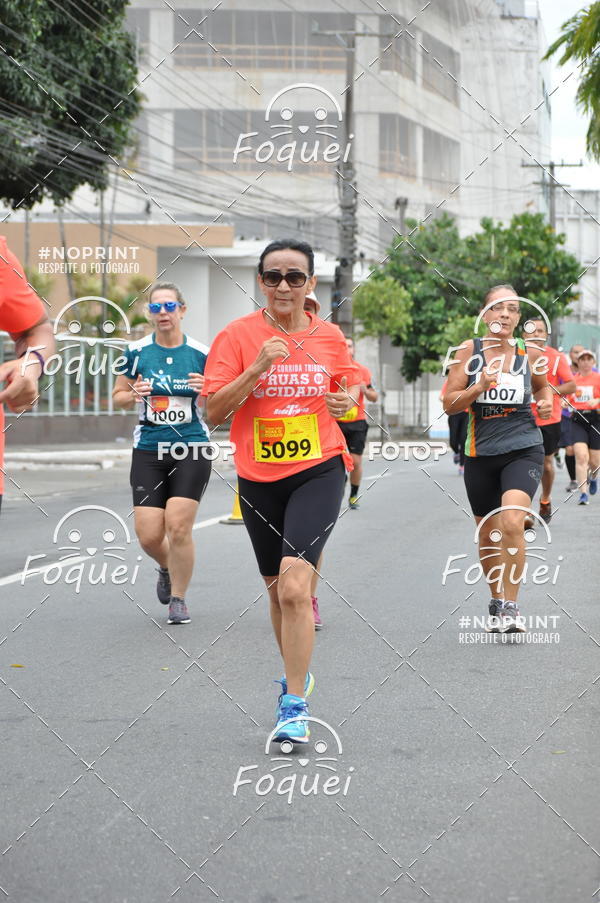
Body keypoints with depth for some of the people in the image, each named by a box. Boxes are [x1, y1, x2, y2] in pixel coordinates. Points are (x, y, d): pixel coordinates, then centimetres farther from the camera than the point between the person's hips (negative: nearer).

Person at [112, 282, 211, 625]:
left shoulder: (202, 353, -1)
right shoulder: (136, 352, 2)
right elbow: (118, 397, 13)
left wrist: (209, 391, -15)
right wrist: (133, 395, -9)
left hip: (192, 449, -2)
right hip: (148, 451, 2)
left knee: (178, 526, -12)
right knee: (149, 535, -4)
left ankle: (178, 599, 8)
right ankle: (167, 569, 33)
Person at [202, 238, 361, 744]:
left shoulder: (330, 337, 2)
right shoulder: (238, 335, -4)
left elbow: (350, 383, 20)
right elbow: (214, 411, -8)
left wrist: (347, 399, -3)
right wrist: (257, 368, -20)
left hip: (319, 470, -2)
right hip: (259, 478, 2)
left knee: (294, 584, -19)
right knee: (278, 589, 16)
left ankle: (294, 704, -13)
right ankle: (296, 673, 40)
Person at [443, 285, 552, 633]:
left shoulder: (530, 354, 1)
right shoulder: (470, 350, -1)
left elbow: (542, 385, 21)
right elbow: (449, 403, -2)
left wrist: (546, 402, 0)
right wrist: (479, 387, -18)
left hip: (523, 450, -2)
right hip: (481, 453, 2)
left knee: (512, 522, -23)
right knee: (488, 535, 11)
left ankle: (511, 607, -13)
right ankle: (498, 602, 33)